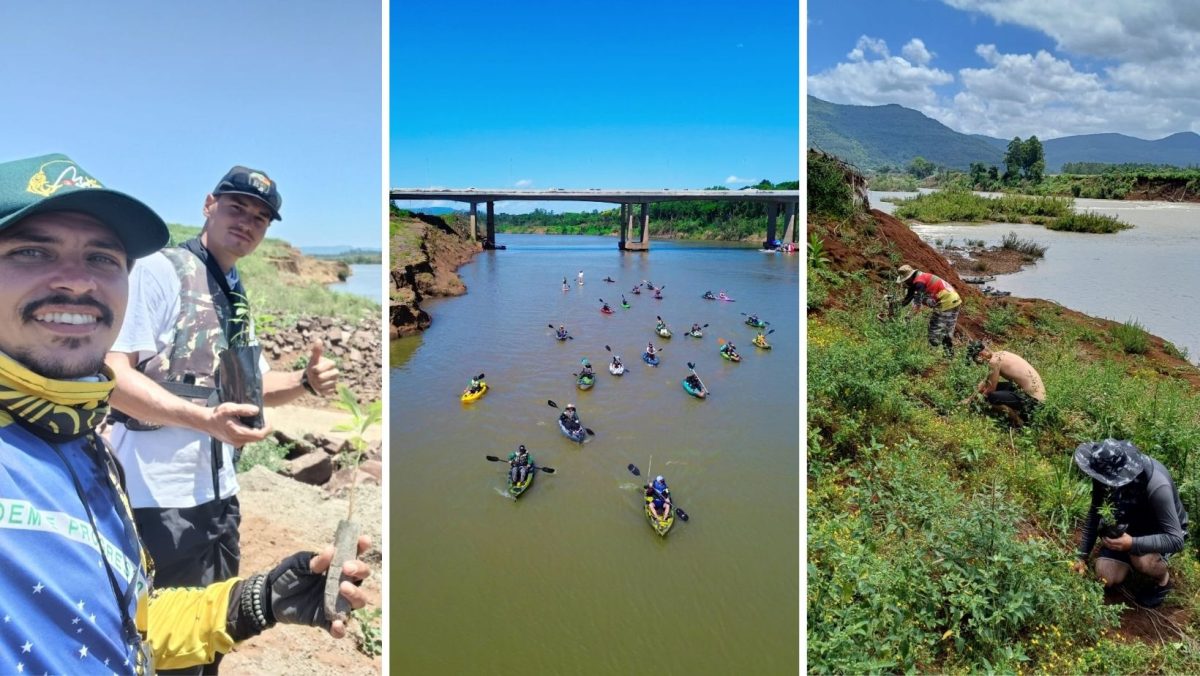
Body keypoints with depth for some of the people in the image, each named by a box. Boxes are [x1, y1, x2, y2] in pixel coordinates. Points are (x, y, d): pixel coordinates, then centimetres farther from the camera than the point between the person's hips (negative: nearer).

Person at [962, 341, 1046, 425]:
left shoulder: (994, 361, -18)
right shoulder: (1000, 354, 10)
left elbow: (990, 390, -11)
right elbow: (986, 381, 21)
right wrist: (970, 398, 22)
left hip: (1032, 399, -10)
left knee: (990, 397, -18)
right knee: (996, 387, 20)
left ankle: (1017, 418, -2)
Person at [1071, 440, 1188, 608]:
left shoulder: (1156, 486, -39)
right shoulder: (1105, 472, -22)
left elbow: (1176, 539, -36)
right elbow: (1094, 513, -7)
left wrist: (1133, 544, -49)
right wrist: (1083, 556, -8)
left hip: (1161, 531, -4)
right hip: (1129, 526, 4)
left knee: (1142, 560, -36)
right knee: (1107, 580, -12)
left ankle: (1163, 579, -1)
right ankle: (1128, 558, 19)